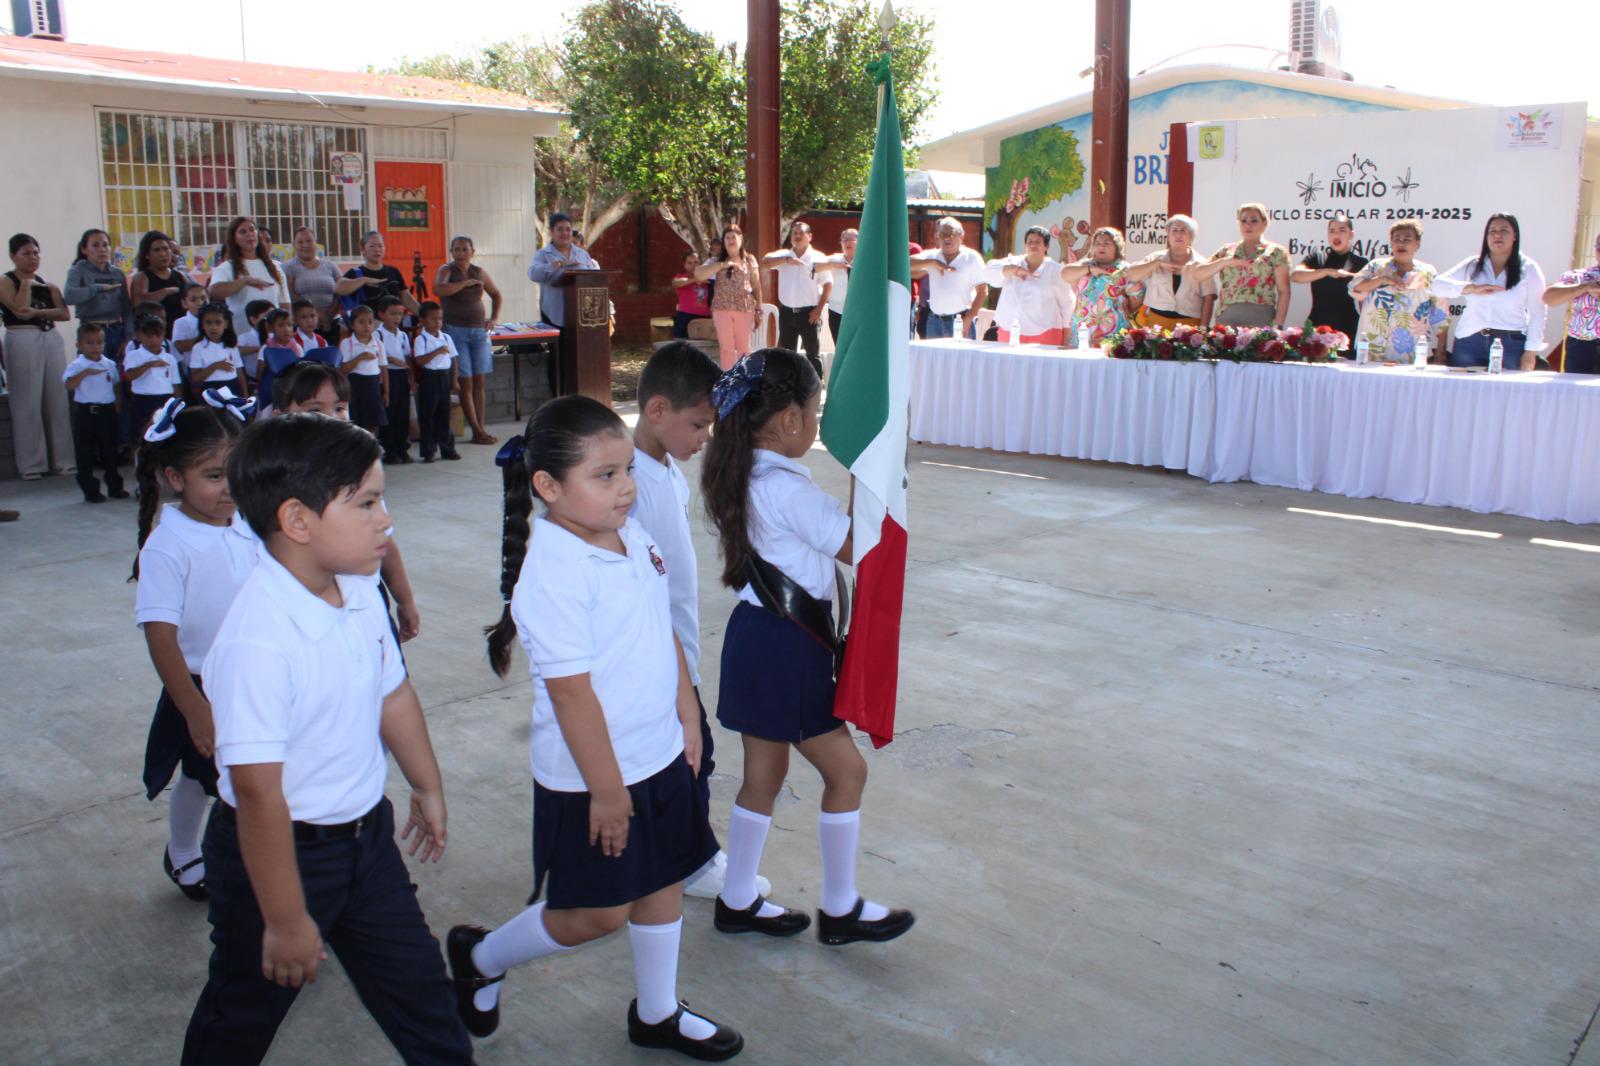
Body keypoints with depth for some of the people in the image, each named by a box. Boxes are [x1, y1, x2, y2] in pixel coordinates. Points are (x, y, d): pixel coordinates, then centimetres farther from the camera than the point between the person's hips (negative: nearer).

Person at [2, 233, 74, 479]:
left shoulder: (46, 283, 16)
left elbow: (65, 314, 3)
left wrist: (37, 313, -10)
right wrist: (26, 283, -5)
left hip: (51, 339, 5)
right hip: (22, 341, -4)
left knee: (58, 399, 2)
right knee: (28, 403, -4)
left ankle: (62, 459, 7)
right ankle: (31, 464, 0)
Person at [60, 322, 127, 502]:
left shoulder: (110, 364, 6)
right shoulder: (76, 366, -7)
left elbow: (117, 386, 16)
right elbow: (69, 385, -23)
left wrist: (117, 407, 9)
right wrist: (86, 372, -34)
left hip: (107, 412, 3)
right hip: (85, 413, -3)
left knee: (110, 450, 12)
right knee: (85, 453, 2)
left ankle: (115, 487, 22)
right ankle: (90, 490, 10)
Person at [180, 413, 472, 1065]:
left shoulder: (359, 593, -7)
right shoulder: (257, 643, -32)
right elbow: (259, 793, -29)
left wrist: (427, 788, 21)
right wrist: (286, 922, -22)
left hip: (365, 834, 7)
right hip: (276, 849, -6)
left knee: (415, 981, 21)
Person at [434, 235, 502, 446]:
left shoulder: (479, 272, 12)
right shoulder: (446, 270, -1)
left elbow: (496, 295, 27)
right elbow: (439, 289, -23)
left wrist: (494, 319, 15)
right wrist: (467, 282, -14)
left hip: (479, 331, 4)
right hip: (455, 331, -4)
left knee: (480, 382, 1)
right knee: (466, 382, -7)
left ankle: (480, 429, 4)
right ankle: (477, 432, -6)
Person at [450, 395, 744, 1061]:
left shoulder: (632, 537, 0)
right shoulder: (554, 570, -25)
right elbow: (570, 689, -24)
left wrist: (688, 715, 13)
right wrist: (605, 788, -19)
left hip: (661, 757, 8)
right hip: (593, 777, -8)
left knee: (663, 884, 19)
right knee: (596, 913, 6)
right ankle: (480, 958, 32)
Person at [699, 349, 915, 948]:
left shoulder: (743, 477, 7)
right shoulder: (788, 488, -22)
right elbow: (859, 547, -15)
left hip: (756, 635, 9)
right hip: (785, 648, -9)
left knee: (764, 774, 19)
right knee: (846, 770, 6)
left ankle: (737, 901, 31)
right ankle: (840, 910, 20)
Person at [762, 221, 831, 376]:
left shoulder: (818, 258, 0)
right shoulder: (783, 255, 6)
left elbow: (828, 285, -1)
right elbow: (765, 261, -12)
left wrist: (819, 309, -9)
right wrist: (787, 259, -26)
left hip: (808, 312, -3)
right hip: (786, 311, 3)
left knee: (813, 352, 1)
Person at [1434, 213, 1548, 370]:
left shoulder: (1528, 269, 7)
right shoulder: (1472, 265, 12)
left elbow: (1537, 314, 5)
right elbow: (1438, 284, 1)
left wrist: (1531, 351, -3)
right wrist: (1472, 288, -15)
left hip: (1511, 344, -1)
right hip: (1469, 342, 2)